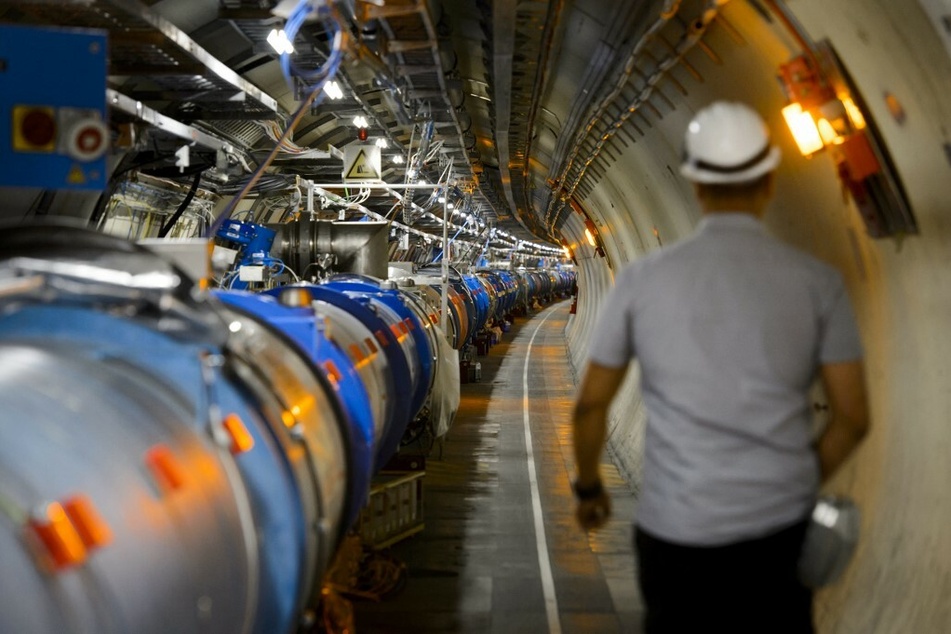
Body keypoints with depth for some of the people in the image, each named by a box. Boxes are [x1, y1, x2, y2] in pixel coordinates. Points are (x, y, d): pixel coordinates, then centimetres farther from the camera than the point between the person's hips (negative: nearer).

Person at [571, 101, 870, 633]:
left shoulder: (643, 279, -4)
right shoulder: (818, 282, -3)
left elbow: (591, 405, 2)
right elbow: (853, 416, -1)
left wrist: (589, 487, 19)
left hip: (679, 533, 0)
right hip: (782, 529, 1)